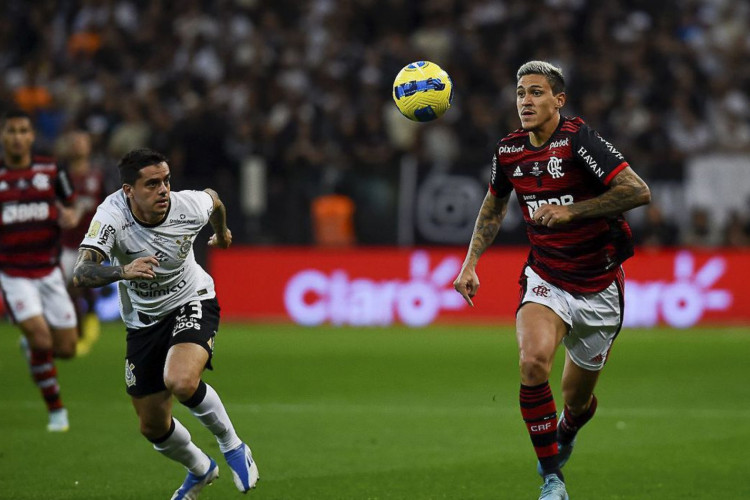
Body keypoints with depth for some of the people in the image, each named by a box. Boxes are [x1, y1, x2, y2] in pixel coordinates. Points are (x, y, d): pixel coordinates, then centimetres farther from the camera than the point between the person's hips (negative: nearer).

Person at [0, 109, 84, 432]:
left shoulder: (51, 171, 1)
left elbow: (72, 207, 11)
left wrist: (70, 217, -12)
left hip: (48, 271, 3)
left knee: (65, 349, 3)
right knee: (41, 338, -19)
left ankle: (30, 346, 40)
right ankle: (56, 410, 0)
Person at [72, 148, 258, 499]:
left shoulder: (189, 206, -22)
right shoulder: (112, 215, -28)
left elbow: (213, 198, 5)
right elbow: (80, 274, -41)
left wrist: (222, 233, 27)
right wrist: (123, 271, -60)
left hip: (192, 303, -2)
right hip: (143, 321, 2)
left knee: (181, 381, -32)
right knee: (153, 427, 9)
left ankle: (232, 445, -4)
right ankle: (200, 469, 42)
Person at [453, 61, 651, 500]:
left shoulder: (579, 140, -18)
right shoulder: (509, 151, -1)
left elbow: (638, 191, -25)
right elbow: (495, 205, 19)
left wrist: (571, 210, -28)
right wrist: (471, 262, 10)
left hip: (598, 288, -3)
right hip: (545, 279, 3)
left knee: (578, 401, 10)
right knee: (533, 359, -28)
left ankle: (565, 432, 49)